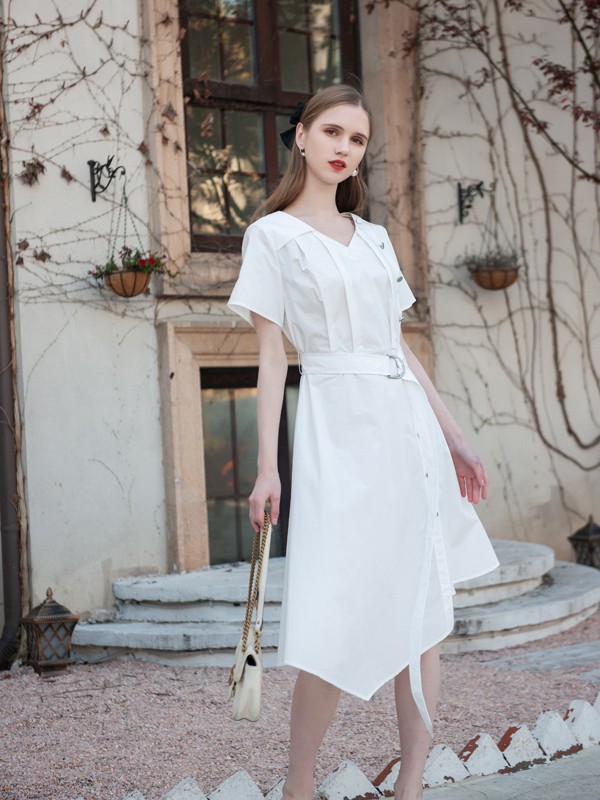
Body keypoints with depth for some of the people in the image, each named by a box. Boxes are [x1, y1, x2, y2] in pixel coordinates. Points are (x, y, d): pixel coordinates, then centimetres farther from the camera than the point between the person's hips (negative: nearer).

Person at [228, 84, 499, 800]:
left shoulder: (374, 238, 17)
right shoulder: (272, 235, 3)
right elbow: (271, 355, -2)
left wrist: (452, 438, 15)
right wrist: (265, 466, -8)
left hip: (410, 423, 6)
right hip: (339, 425, -6)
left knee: (424, 611, 3)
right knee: (339, 620, -11)